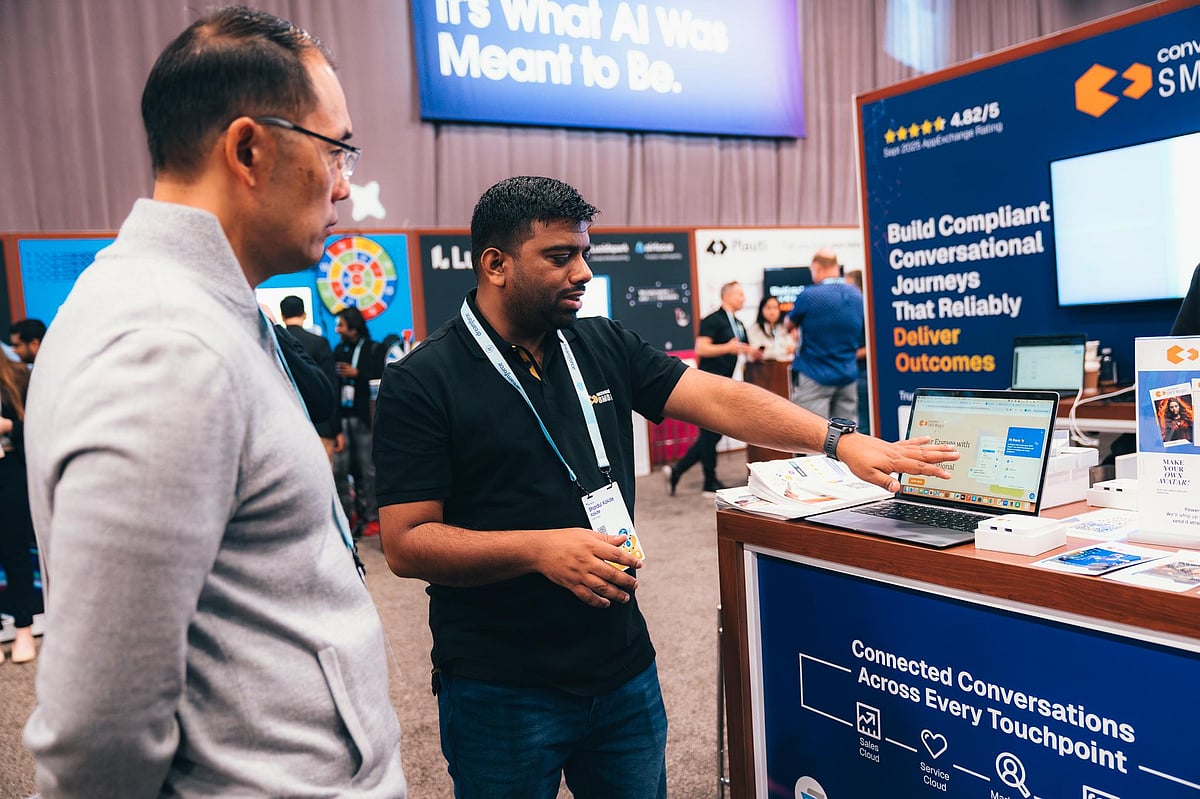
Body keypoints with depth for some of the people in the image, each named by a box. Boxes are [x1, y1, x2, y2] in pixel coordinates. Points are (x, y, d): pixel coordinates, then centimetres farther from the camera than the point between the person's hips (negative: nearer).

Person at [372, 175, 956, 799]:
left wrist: (840, 441, -13)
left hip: (624, 670, 5)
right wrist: (539, 549, -26)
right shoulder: (421, 383, -11)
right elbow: (405, 544, -14)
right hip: (502, 692, -4)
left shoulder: (605, 347, 4)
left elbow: (719, 399, -3)